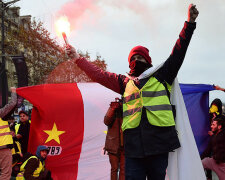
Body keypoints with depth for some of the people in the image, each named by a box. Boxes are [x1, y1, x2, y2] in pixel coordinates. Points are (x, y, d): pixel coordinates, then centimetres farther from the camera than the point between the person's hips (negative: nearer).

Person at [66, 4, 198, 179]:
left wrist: (190, 23, 4)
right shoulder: (125, 82, 18)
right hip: (133, 146, 1)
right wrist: (78, 58, 24)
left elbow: (178, 54, 8)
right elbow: (98, 74, 22)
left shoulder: (160, 77, 13)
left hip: (158, 143, -1)